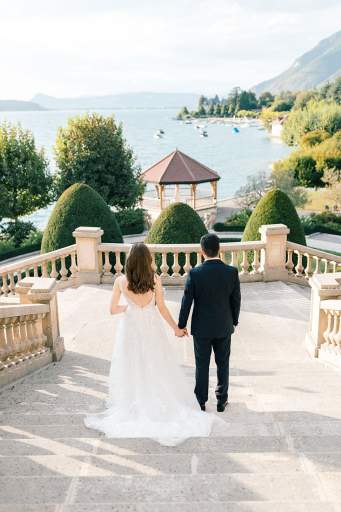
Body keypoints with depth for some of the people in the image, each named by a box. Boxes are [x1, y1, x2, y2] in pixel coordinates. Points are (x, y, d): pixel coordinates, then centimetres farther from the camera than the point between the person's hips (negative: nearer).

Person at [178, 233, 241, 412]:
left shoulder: (195, 273, -17)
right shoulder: (232, 272, -12)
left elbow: (186, 302, -11)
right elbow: (236, 300, -3)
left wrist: (181, 325, 1)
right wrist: (234, 321, 13)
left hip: (201, 328, -1)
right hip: (224, 327, 2)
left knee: (202, 366, 12)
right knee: (223, 364, 16)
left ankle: (201, 401, 24)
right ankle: (221, 400, 27)